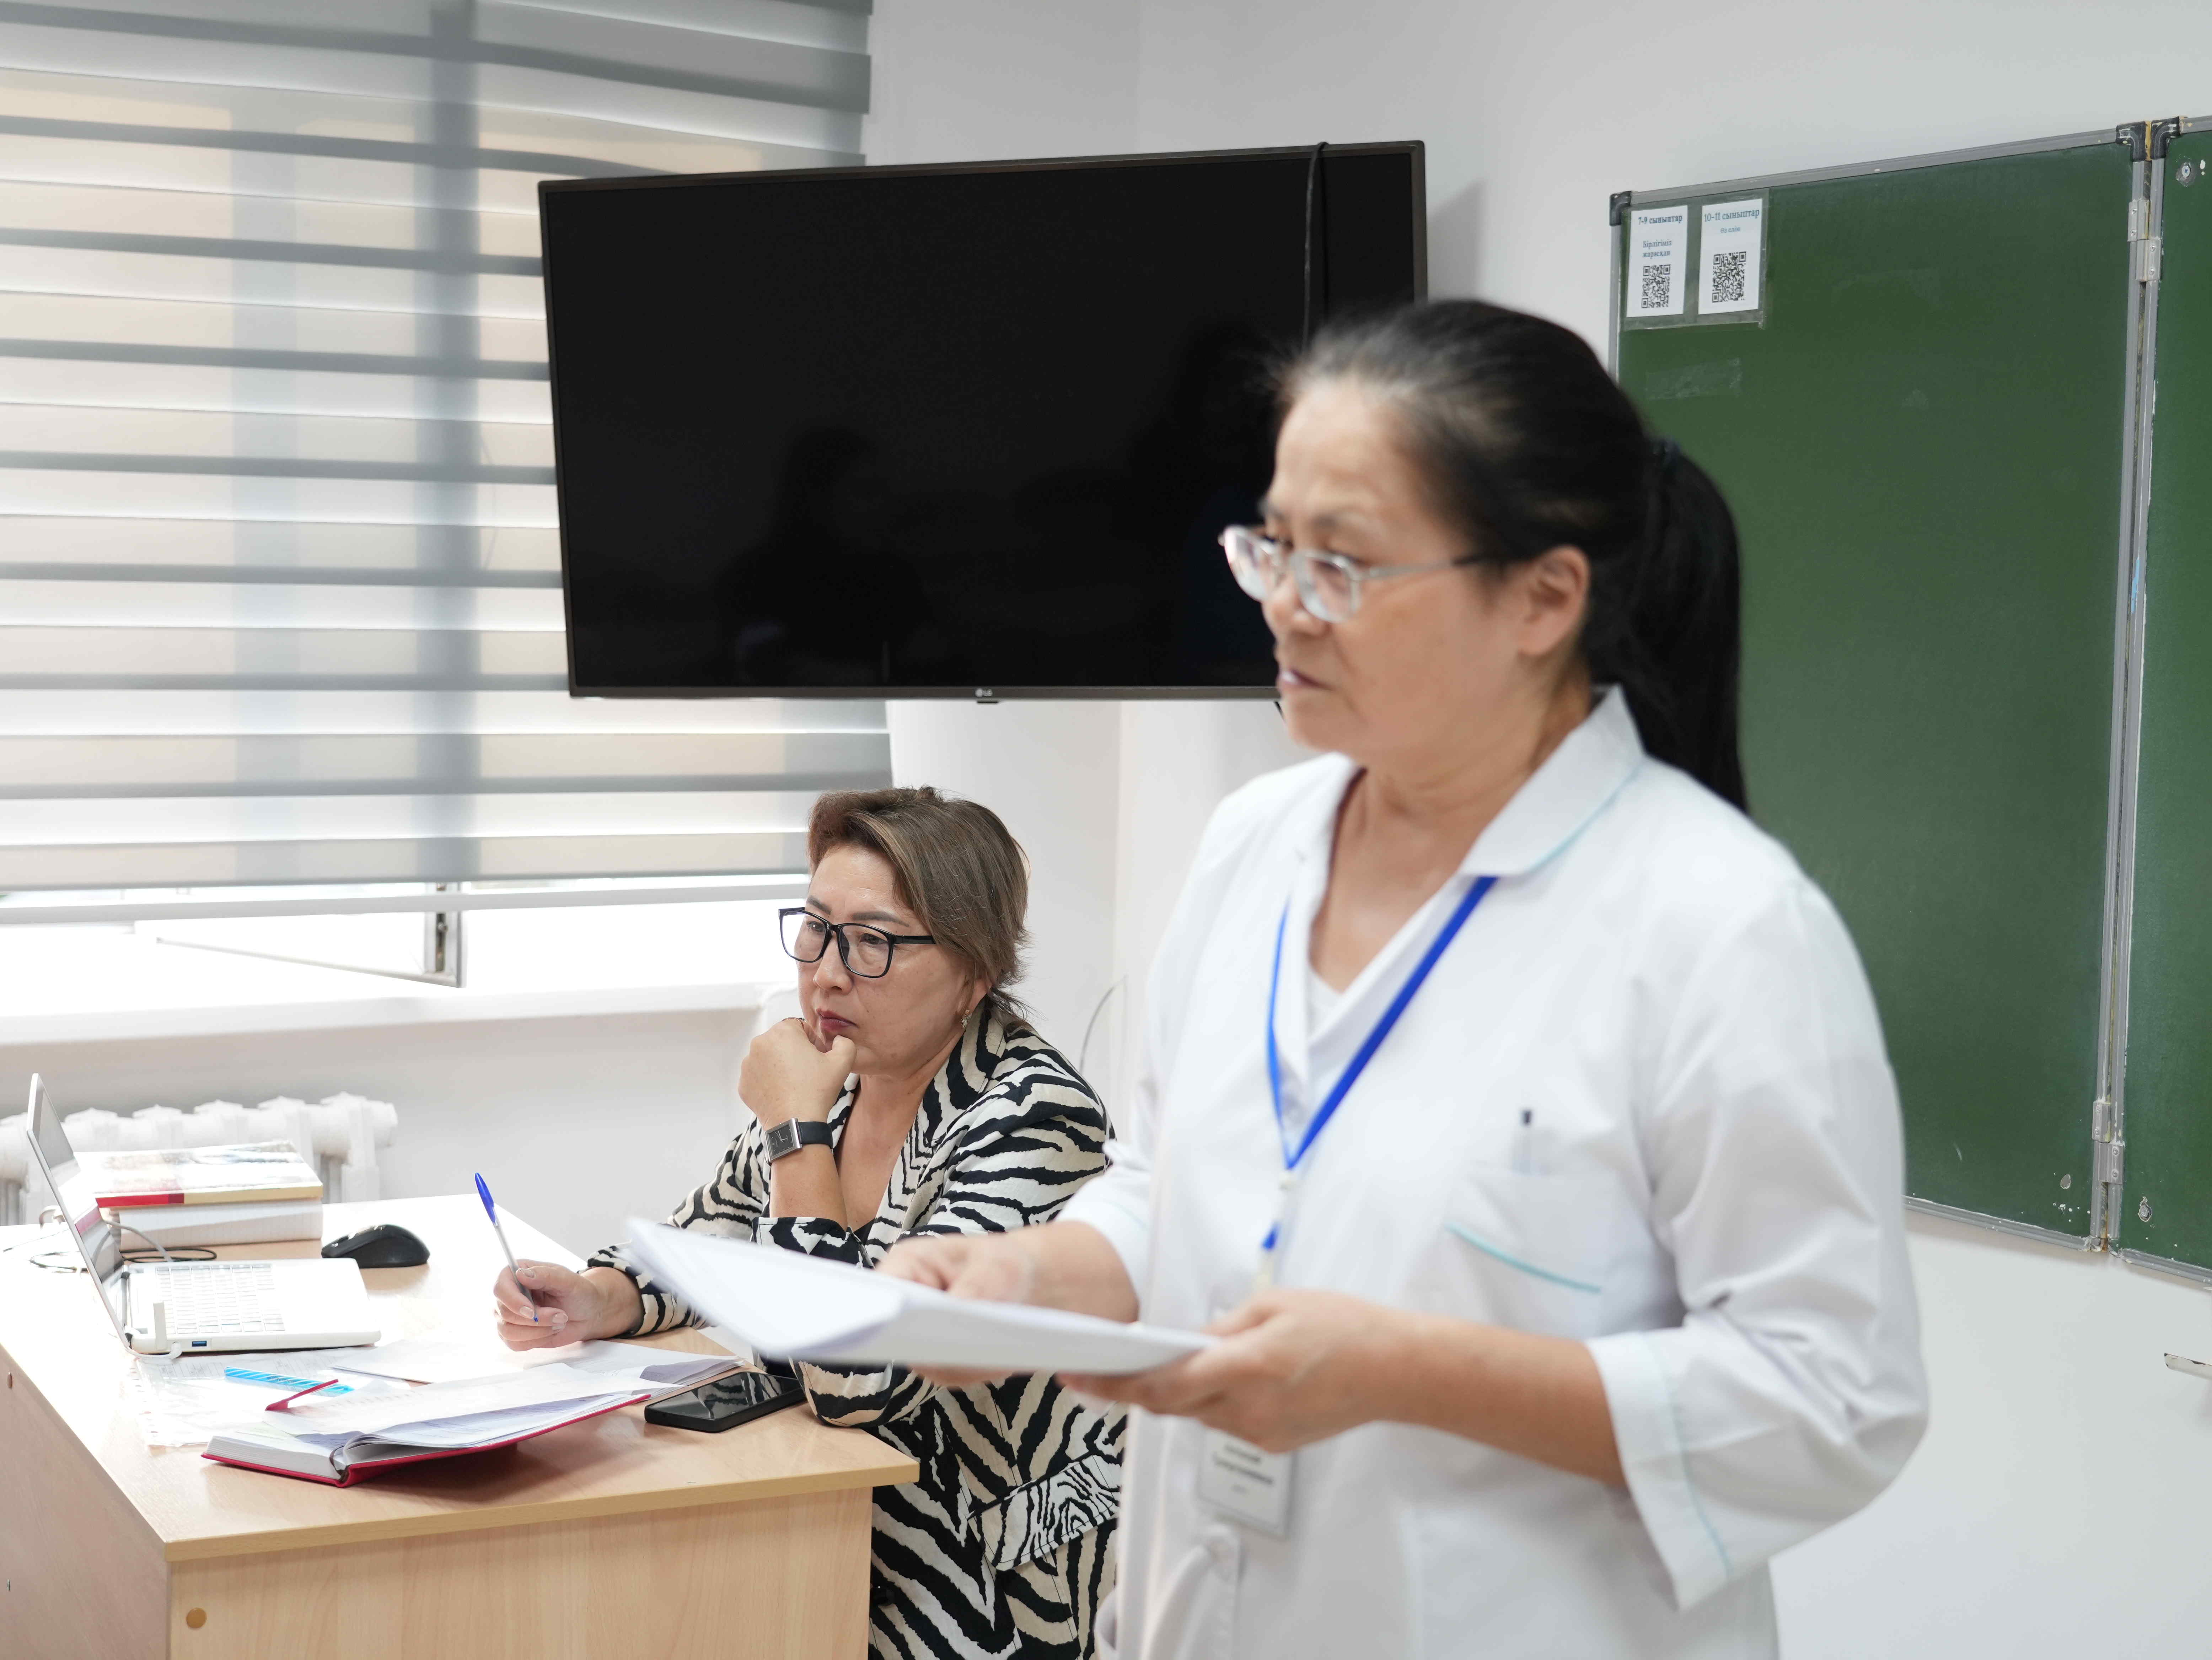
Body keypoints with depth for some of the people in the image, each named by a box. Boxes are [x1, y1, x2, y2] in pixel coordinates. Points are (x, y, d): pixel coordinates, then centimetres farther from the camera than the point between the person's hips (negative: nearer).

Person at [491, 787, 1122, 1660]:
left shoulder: (1033, 1115, -23)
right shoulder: (838, 1077, -1)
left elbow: (855, 1375, -31)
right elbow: (706, 1235, 15)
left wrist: (799, 1127, -22)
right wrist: (600, 1301, -7)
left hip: (993, 1580, -6)